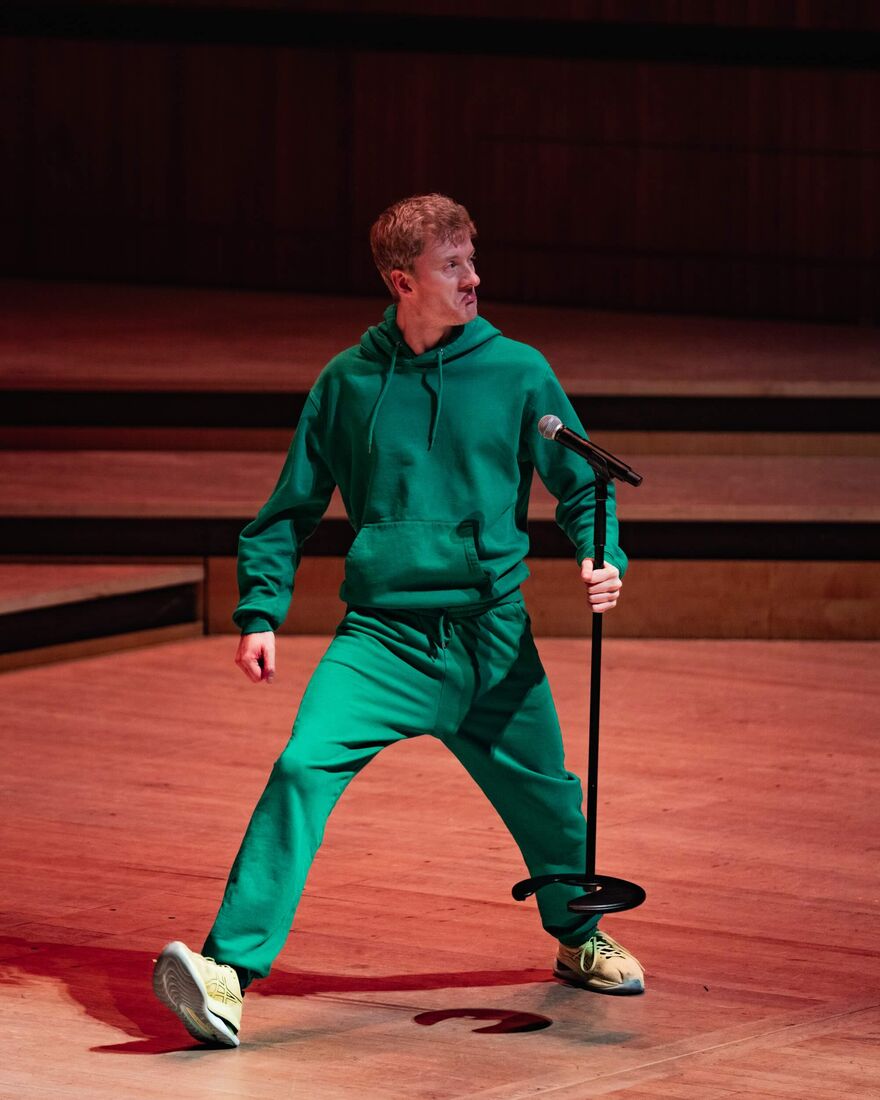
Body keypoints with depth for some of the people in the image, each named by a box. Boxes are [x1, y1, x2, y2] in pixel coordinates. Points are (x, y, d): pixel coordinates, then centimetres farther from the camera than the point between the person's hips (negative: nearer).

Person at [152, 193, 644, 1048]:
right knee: (304, 768, -21)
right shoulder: (347, 383, 3)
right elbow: (291, 508, 11)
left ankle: (579, 938, 44)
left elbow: (580, 486, 9)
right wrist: (261, 611, 1)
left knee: (545, 797, 13)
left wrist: (601, 556, -11)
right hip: (380, 636, -1)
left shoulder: (517, 373, 2)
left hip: (492, 640, 1)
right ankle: (230, 972, -24)